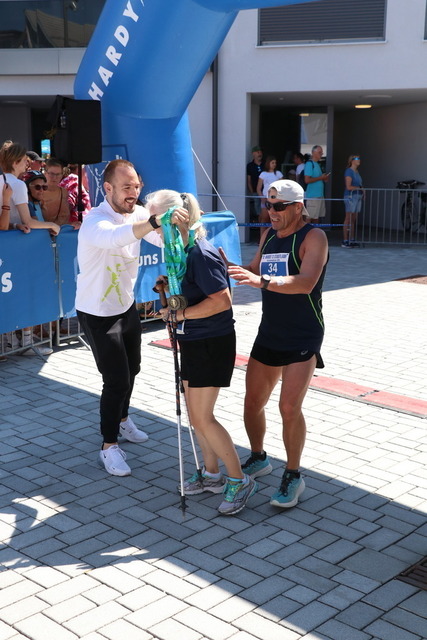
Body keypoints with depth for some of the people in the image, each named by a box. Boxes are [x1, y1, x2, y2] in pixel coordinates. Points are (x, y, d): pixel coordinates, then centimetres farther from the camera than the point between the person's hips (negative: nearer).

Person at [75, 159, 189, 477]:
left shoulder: (137, 213, -6)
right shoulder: (96, 222, -29)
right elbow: (116, 237, -54)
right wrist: (157, 221, -68)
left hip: (126, 307, 8)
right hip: (98, 315, -8)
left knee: (131, 368, 22)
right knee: (117, 379, -6)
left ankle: (122, 419, 46)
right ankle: (109, 446, 10)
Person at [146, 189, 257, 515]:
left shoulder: (201, 254, -23)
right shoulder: (180, 250, 7)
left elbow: (222, 300, -27)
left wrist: (181, 313, -22)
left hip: (213, 344, -10)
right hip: (193, 341, 10)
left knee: (202, 417, -6)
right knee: (196, 412, 16)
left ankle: (239, 480, 8)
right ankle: (212, 474, 30)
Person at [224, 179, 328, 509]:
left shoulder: (313, 237, -13)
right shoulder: (269, 235, 10)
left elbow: (305, 283, -28)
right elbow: (253, 273, 16)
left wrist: (262, 280, -42)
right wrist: (228, 267, -4)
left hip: (303, 339, -7)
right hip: (269, 335, 7)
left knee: (289, 408, -13)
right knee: (253, 403, 10)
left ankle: (293, 476, 5)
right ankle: (258, 459, 33)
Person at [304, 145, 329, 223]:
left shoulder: (318, 164, 19)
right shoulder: (309, 164, -9)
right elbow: (307, 180, -19)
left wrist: (325, 178, 7)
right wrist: (321, 178, -13)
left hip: (320, 195, 9)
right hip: (312, 196, -9)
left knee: (316, 217, 10)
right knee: (311, 217, -7)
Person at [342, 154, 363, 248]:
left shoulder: (357, 172, 18)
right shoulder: (349, 171, -9)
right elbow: (348, 187, -15)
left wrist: (362, 190, 3)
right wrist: (359, 188, -7)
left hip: (358, 197, 8)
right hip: (350, 196, -8)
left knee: (354, 220, 8)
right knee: (348, 219, -7)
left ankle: (352, 240, 12)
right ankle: (345, 241, -5)